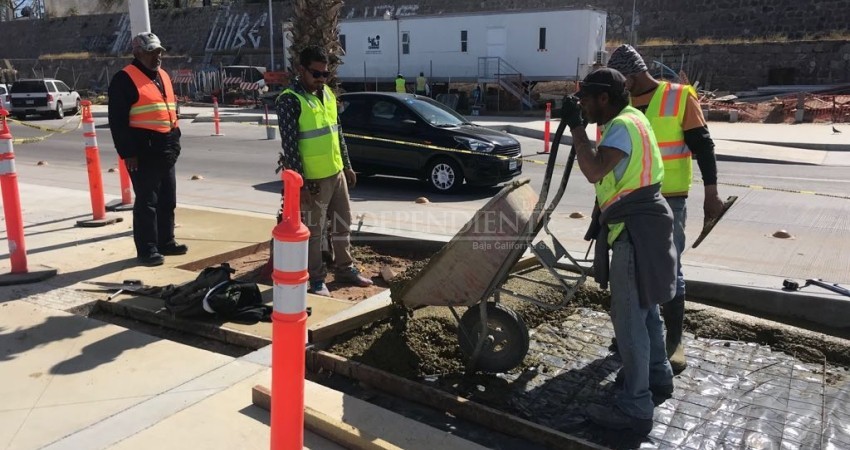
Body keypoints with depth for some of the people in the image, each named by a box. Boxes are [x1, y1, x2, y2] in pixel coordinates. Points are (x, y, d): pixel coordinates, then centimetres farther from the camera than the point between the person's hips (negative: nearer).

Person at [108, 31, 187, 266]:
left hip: (166, 150, 8)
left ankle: (166, 242, 26)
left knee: (167, 200, 14)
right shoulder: (125, 79, -9)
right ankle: (146, 249, 4)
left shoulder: (163, 76, 16)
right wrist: (128, 152, -18)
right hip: (144, 151, -8)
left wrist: (175, 141, 19)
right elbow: (117, 120, -13)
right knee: (146, 202, -3)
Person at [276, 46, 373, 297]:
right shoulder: (290, 100, -16)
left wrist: (347, 166, 15)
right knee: (314, 231, 5)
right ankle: (316, 279, 18)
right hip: (313, 179, -8)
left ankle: (345, 269, 32)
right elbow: (289, 145, -19)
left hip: (337, 173, 8)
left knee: (343, 224, 17)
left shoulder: (327, 94, 8)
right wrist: (299, 183, -21)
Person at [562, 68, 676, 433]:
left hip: (636, 229, -11)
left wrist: (576, 127, -22)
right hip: (640, 224, 11)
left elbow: (594, 171, -30)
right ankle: (658, 376, 40)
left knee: (628, 317, -6)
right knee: (643, 307, 23)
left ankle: (635, 409, 2)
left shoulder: (622, 126, -17)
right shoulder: (630, 119, 16)